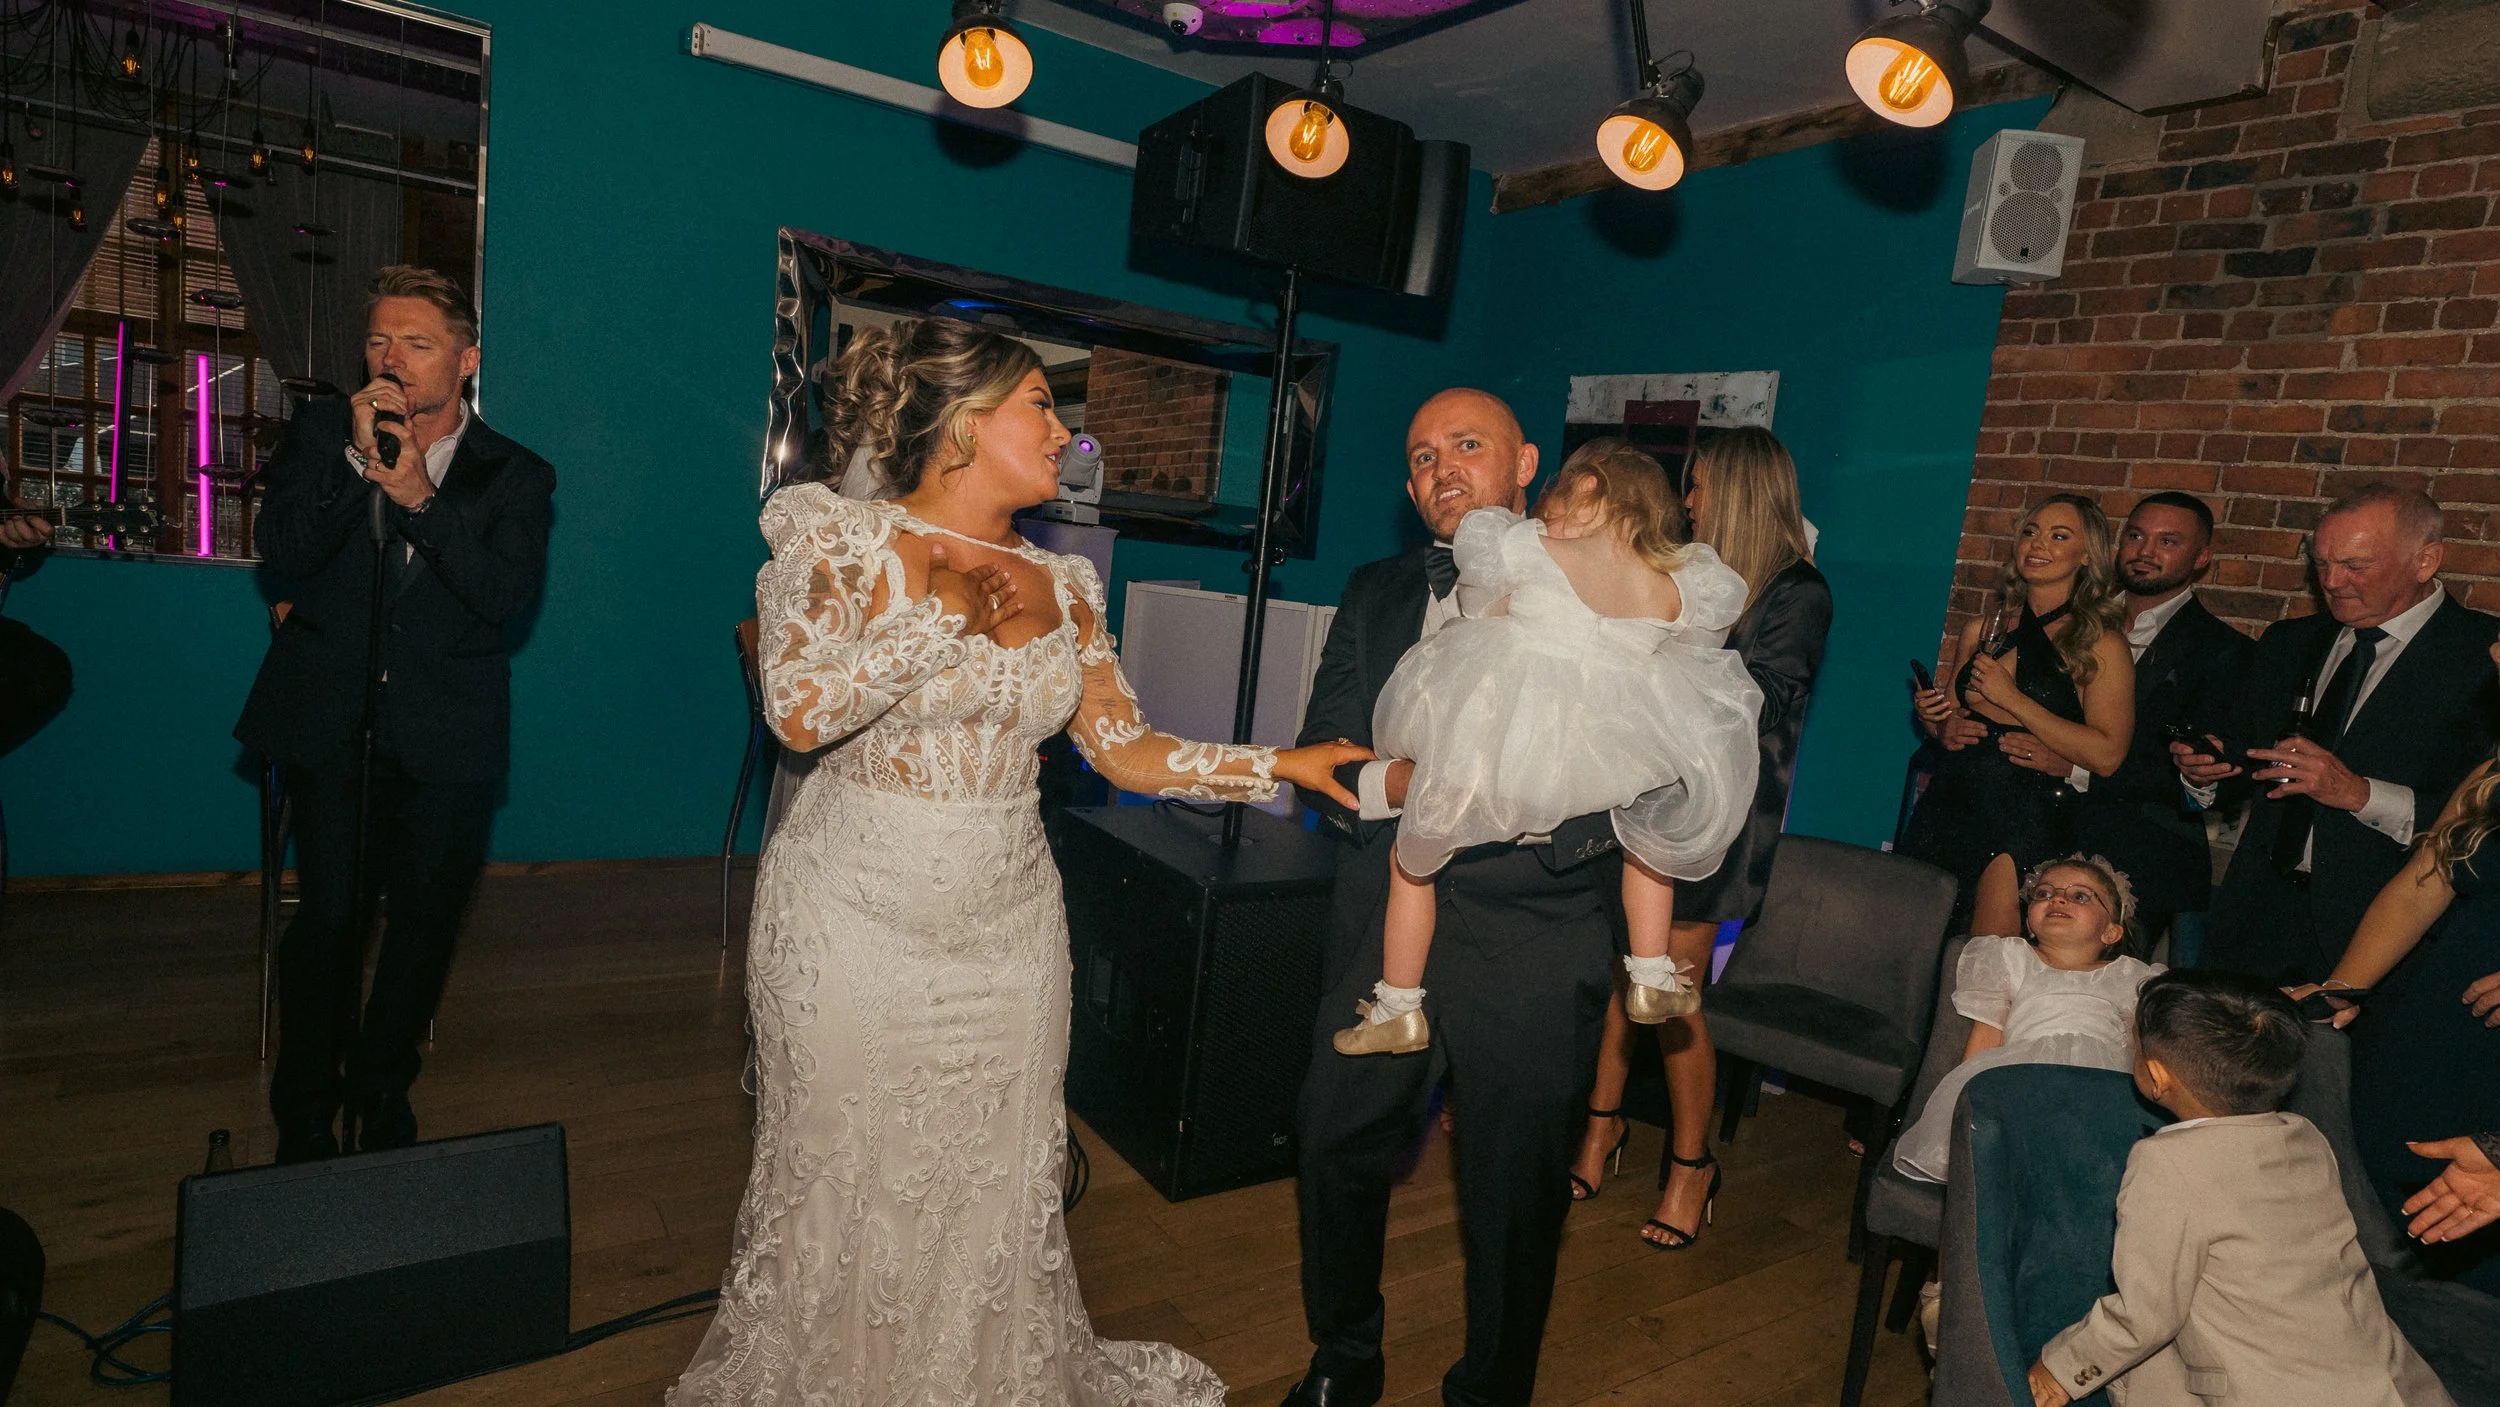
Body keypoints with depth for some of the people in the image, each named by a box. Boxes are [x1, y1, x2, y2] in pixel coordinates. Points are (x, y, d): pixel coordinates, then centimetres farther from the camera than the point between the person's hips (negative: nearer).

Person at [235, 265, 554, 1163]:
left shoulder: (515, 476, 4)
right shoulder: (322, 434, 9)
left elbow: (508, 594, -11)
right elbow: (280, 552, -5)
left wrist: (419, 496, -17)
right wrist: (358, 462, -14)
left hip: (448, 739, 0)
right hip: (331, 723, 0)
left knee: (426, 918, 8)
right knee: (329, 916, -3)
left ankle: (380, 1093, 31)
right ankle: (305, 1122, 17)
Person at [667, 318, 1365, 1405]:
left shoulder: (1059, 586, 6)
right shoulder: (847, 538, -6)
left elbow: (1129, 752, 5)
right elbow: (799, 716, -16)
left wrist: (1283, 765, -1)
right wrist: (943, 616, -20)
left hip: (1007, 927, 4)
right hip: (859, 919, -3)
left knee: (995, 1188, 13)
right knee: (845, 1179, 9)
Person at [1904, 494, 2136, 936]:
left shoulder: (2100, 645, -1)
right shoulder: (1980, 632, 12)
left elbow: (2106, 756, -12)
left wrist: (2013, 698, -12)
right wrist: (1936, 720, 4)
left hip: (2027, 826, -4)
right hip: (1949, 810, 4)